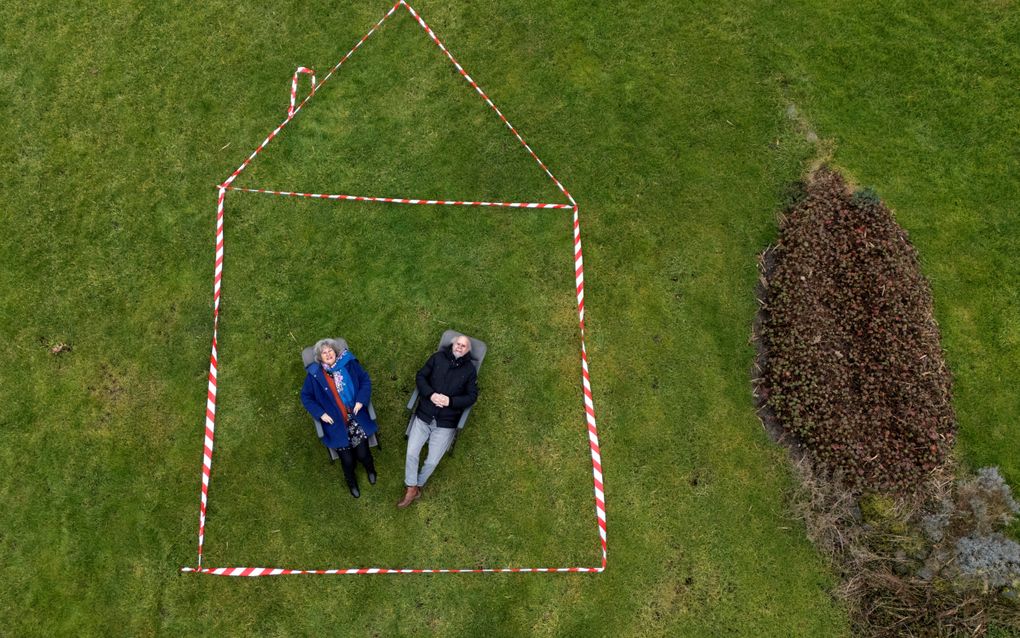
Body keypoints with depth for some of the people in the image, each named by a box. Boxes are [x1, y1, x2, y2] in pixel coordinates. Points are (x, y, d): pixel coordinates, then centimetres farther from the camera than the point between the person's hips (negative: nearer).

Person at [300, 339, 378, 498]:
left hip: (356, 416, 1)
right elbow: (306, 397, 5)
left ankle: (370, 469, 30)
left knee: (362, 453, -8)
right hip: (335, 422, 0)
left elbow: (365, 380, 6)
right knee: (347, 459, -4)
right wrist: (321, 413, -5)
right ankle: (351, 482, 29)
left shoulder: (348, 364, 1)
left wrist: (361, 401, -7)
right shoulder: (315, 374, -1)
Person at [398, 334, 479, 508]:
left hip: (445, 423, -1)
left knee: (432, 461, -5)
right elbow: (420, 377, 3)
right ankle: (411, 489, 10)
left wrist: (450, 401, -15)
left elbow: (472, 397, 0)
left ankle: (418, 485, 22)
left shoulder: (470, 370, 2)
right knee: (411, 453, -8)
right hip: (424, 416, 1)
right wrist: (431, 394, -15)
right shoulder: (438, 358, 4)